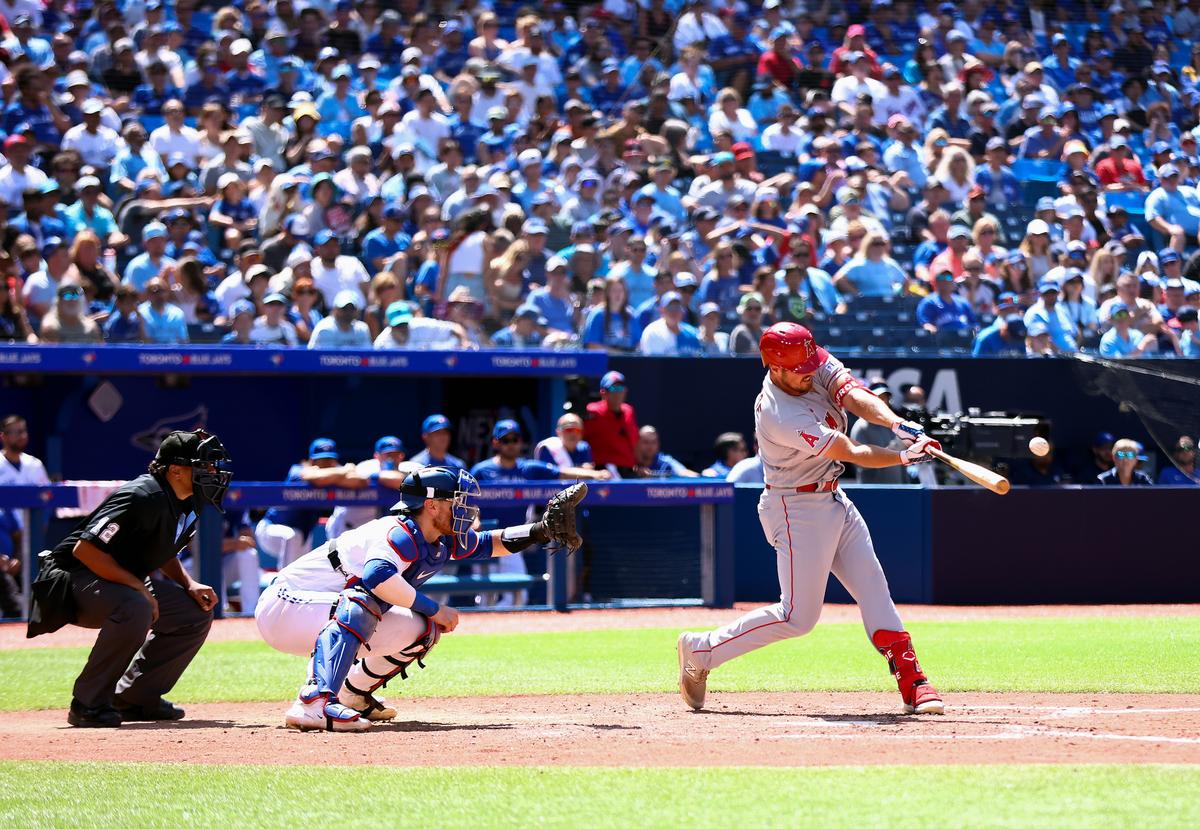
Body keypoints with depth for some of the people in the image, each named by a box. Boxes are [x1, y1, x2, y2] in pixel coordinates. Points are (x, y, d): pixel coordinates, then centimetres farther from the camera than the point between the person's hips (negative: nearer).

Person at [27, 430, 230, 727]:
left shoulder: (186, 505, 3)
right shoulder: (143, 499, -27)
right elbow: (85, 549, -29)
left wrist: (189, 585, 1)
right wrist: (138, 587, -28)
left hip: (126, 582, 10)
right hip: (72, 578, -10)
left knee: (196, 612, 3)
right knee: (135, 608, -37)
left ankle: (135, 698, 11)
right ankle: (88, 703, -22)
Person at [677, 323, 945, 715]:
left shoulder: (819, 366, -6)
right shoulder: (779, 416, -29)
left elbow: (855, 396, -20)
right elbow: (852, 454, -27)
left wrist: (898, 424, -37)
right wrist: (905, 457, -30)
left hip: (833, 502, 8)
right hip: (797, 510, -8)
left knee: (873, 590, 3)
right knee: (798, 616, -6)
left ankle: (912, 682, 4)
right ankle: (701, 650, 6)